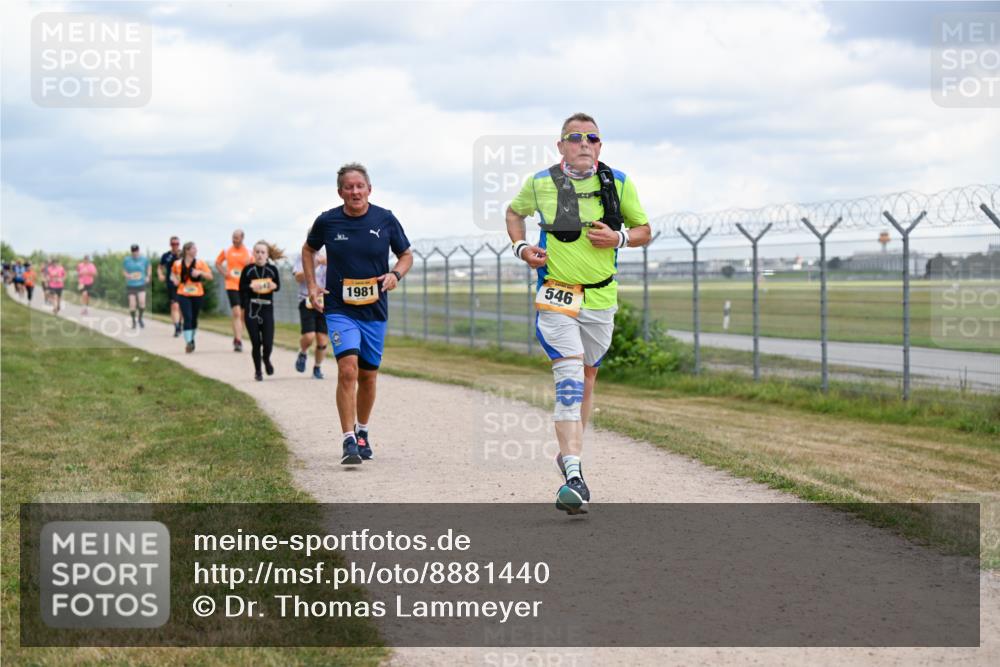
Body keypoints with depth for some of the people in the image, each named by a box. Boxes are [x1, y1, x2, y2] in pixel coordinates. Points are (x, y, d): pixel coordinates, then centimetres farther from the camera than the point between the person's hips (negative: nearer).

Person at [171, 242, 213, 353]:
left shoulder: (200, 263, 0)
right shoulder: (178, 264, 0)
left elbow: (210, 276, -2)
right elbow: (173, 273, 20)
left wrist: (200, 272, -19)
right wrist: (175, 279, 0)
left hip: (197, 295, 2)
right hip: (183, 295, -2)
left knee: (194, 319, 13)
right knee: (187, 318, -16)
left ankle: (191, 340, 33)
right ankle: (188, 342, -22)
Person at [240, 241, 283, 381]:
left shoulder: (272, 269, 2)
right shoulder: (248, 269, -1)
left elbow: (278, 285, 14)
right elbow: (241, 288, 3)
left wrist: (274, 286, -8)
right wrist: (251, 287, -16)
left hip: (267, 309, 1)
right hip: (251, 310, -1)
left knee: (268, 343, -6)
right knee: (256, 343, -2)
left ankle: (266, 359, 29)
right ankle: (257, 371, 17)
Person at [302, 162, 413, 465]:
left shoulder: (385, 220, -2)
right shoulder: (327, 221, -4)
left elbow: (406, 255, 10)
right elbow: (309, 250, 16)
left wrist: (395, 274, -11)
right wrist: (312, 285, 4)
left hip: (375, 310, 2)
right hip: (339, 309, -2)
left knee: (368, 375, 12)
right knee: (348, 369, -19)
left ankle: (362, 432, 34)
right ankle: (349, 441, -18)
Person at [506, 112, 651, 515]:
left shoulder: (619, 183, 0)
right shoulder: (540, 184, -2)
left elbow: (644, 230, 10)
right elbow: (514, 212, 18)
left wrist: (619, 238, -11)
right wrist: (520, 247, 0)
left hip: (600, 299, 3)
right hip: (555, 296, -3)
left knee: (587, 378, 16)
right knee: (569, 377, -18)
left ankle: (569, 453, 37)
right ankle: (573, 476, -25)